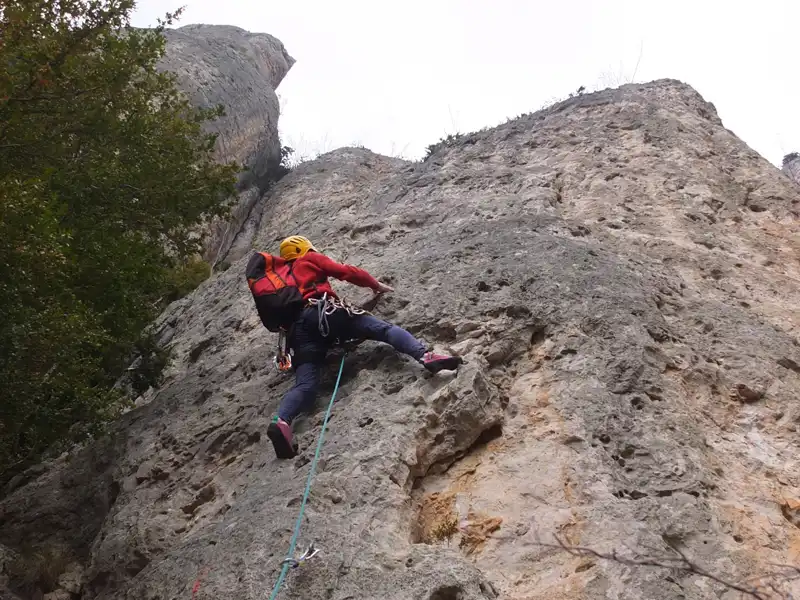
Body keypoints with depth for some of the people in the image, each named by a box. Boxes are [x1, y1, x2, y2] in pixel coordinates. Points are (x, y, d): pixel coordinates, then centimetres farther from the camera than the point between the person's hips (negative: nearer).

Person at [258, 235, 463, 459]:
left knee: (305, 383, -14)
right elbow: (345, 272, 16)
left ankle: (281, 421, -42)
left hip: (299, 327, 5)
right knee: (384, 329, -9)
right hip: (323, 312, -4)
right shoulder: (309, 259, 24)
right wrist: (376, 284, 27)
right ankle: (425, 356, -35)